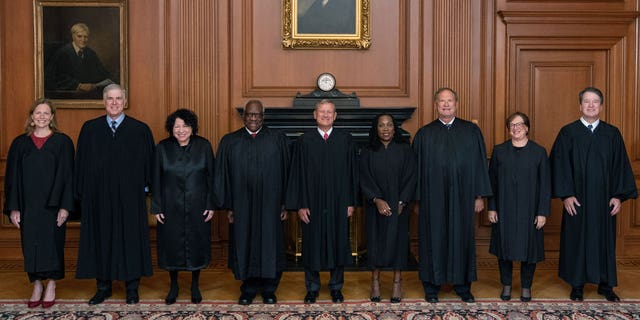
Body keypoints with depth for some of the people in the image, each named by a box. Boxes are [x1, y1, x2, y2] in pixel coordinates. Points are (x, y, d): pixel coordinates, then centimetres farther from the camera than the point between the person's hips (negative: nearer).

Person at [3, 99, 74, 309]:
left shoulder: (62, 142, -1)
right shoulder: (20, 143, 5)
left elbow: (67, 176, -4)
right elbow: (12, 177, 5)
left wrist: (65, 206, -11)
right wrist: (13, 208, -2)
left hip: (52, 205, -2)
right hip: (28, 205, 2)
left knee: (52, 244, 4)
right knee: (31, 246, 7)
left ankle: (51, 286, 20)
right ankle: (36, 286, 21)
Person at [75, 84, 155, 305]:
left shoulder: (140, 130, 1)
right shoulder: (89, 129, 6)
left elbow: (149, 161, 2)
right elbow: (81, 162, 7)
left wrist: (144, 188, -3)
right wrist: (82, 193, 2)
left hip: (130, 196, -1)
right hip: (99, 195, 2)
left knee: (131, 237, 4)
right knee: (101, 238, 8)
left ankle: (132, 287, 17)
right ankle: (103, 286, 22)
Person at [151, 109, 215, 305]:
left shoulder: (204, 146, -4)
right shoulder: (162, 148, -3)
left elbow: (211, 177, -1)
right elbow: (156, 180, 0)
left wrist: (211, 205, -5)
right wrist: (157, 208, -3)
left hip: (197, 206, 0)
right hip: (171, 207, 0)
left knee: (196, 244, 9)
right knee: (172, 246, 9)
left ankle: (195, 285, 27)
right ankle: (173, 286, 27)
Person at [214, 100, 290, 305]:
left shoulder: (278, 139, 3)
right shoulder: (229, 142, 5)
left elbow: (286, 172, 2)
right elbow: (223, 174, 5)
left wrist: (285, 203, -2)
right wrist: (228, 206, 0)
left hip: (270, 204, -1)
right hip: (242, 205, 1)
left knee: (270, 246, 5)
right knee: (245, 246, 7)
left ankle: (269, 289, 20)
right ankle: (249, 289, 22)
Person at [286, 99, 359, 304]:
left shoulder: (345, 139, 3)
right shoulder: (304, 141, 0)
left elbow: (352, 171, 3)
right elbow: (298, 174, -1)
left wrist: (351, 202, -1)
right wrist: (300, 204, -6)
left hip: (338, 203, 1)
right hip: (313, 203, -1)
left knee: (338, 243, 8)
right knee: (313, 245, 7)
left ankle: (336, 287, 23)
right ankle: (312, 288, 22)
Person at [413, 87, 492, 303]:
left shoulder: (471, 131, 5)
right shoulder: (424, 134, 4)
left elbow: (479, 164, 5)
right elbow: (417, 167, 4)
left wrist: (480, 196, 1)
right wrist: (417, 197, -1)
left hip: (462, 197, 1)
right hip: (433, 198, -1)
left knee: (462, 238, 8)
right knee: (433, 238, 5)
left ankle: (462, 285, 22)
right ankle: (431, 286, 17)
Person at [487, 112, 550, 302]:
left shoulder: (539, 152, -1)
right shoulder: (499, 151, 2)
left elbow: (545, 184, -2)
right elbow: (492, 181, 3)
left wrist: (543, 212, -7)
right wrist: (491, 208, -3)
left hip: (529, 209, -1)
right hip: (504, 209, 1)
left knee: (528, 246, 6)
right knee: (505, 246, 7)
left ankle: (526, 287, 22)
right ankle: (506, 285, 22)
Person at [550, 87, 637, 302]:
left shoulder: (612, 134, 5)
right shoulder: (568, 133, -1)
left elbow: (621, 166, 4)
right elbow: (560, 165, -5)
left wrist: (619, 195, -4)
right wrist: (566, 195, -12)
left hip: (604, 200, 2)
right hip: (577, 200, -2)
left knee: (605, 240, 9)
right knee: (577, 239, 5)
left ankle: (605, 284, 22)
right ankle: (577, 284, 17)